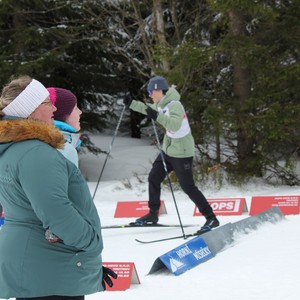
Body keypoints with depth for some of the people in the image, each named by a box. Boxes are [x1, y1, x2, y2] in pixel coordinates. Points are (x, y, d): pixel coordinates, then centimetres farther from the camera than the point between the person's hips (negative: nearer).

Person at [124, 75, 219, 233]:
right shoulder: (161, 104, 4)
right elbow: (149, 109, 25)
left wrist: (157, 116, -48)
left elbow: (175, 125, -40)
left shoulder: (174, 105, -23)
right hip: (168, 149, 9)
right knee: (153, 178, 11)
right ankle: (153, 214, 23)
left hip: (182, 152, -9)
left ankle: (211, 218, -2)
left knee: (187, 186, -8)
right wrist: (131, 104, 17)